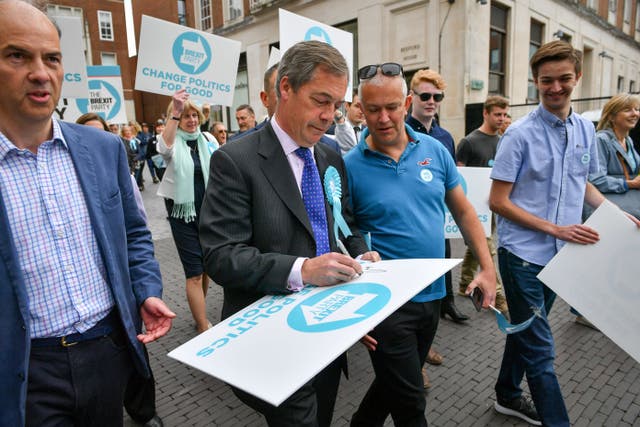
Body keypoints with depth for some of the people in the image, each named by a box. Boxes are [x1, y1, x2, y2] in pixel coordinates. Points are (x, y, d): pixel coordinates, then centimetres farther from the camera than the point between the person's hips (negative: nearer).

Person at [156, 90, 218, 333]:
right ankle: (203, 327, 5)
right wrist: (175, 113, -38)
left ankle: (198, 311, 38)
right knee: (194, 272, -3)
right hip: (183, 211, -4)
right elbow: (164, 148, -30)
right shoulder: (174, 141, -5)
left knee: (207, 265, 16)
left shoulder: (209, 139, 6)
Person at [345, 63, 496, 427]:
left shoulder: (434, 150, 0)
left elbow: (464, 211, 8)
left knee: (395, 384, 24)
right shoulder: (350, 166, -11)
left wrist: (488, 269, 2)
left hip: (433, 294, 5)